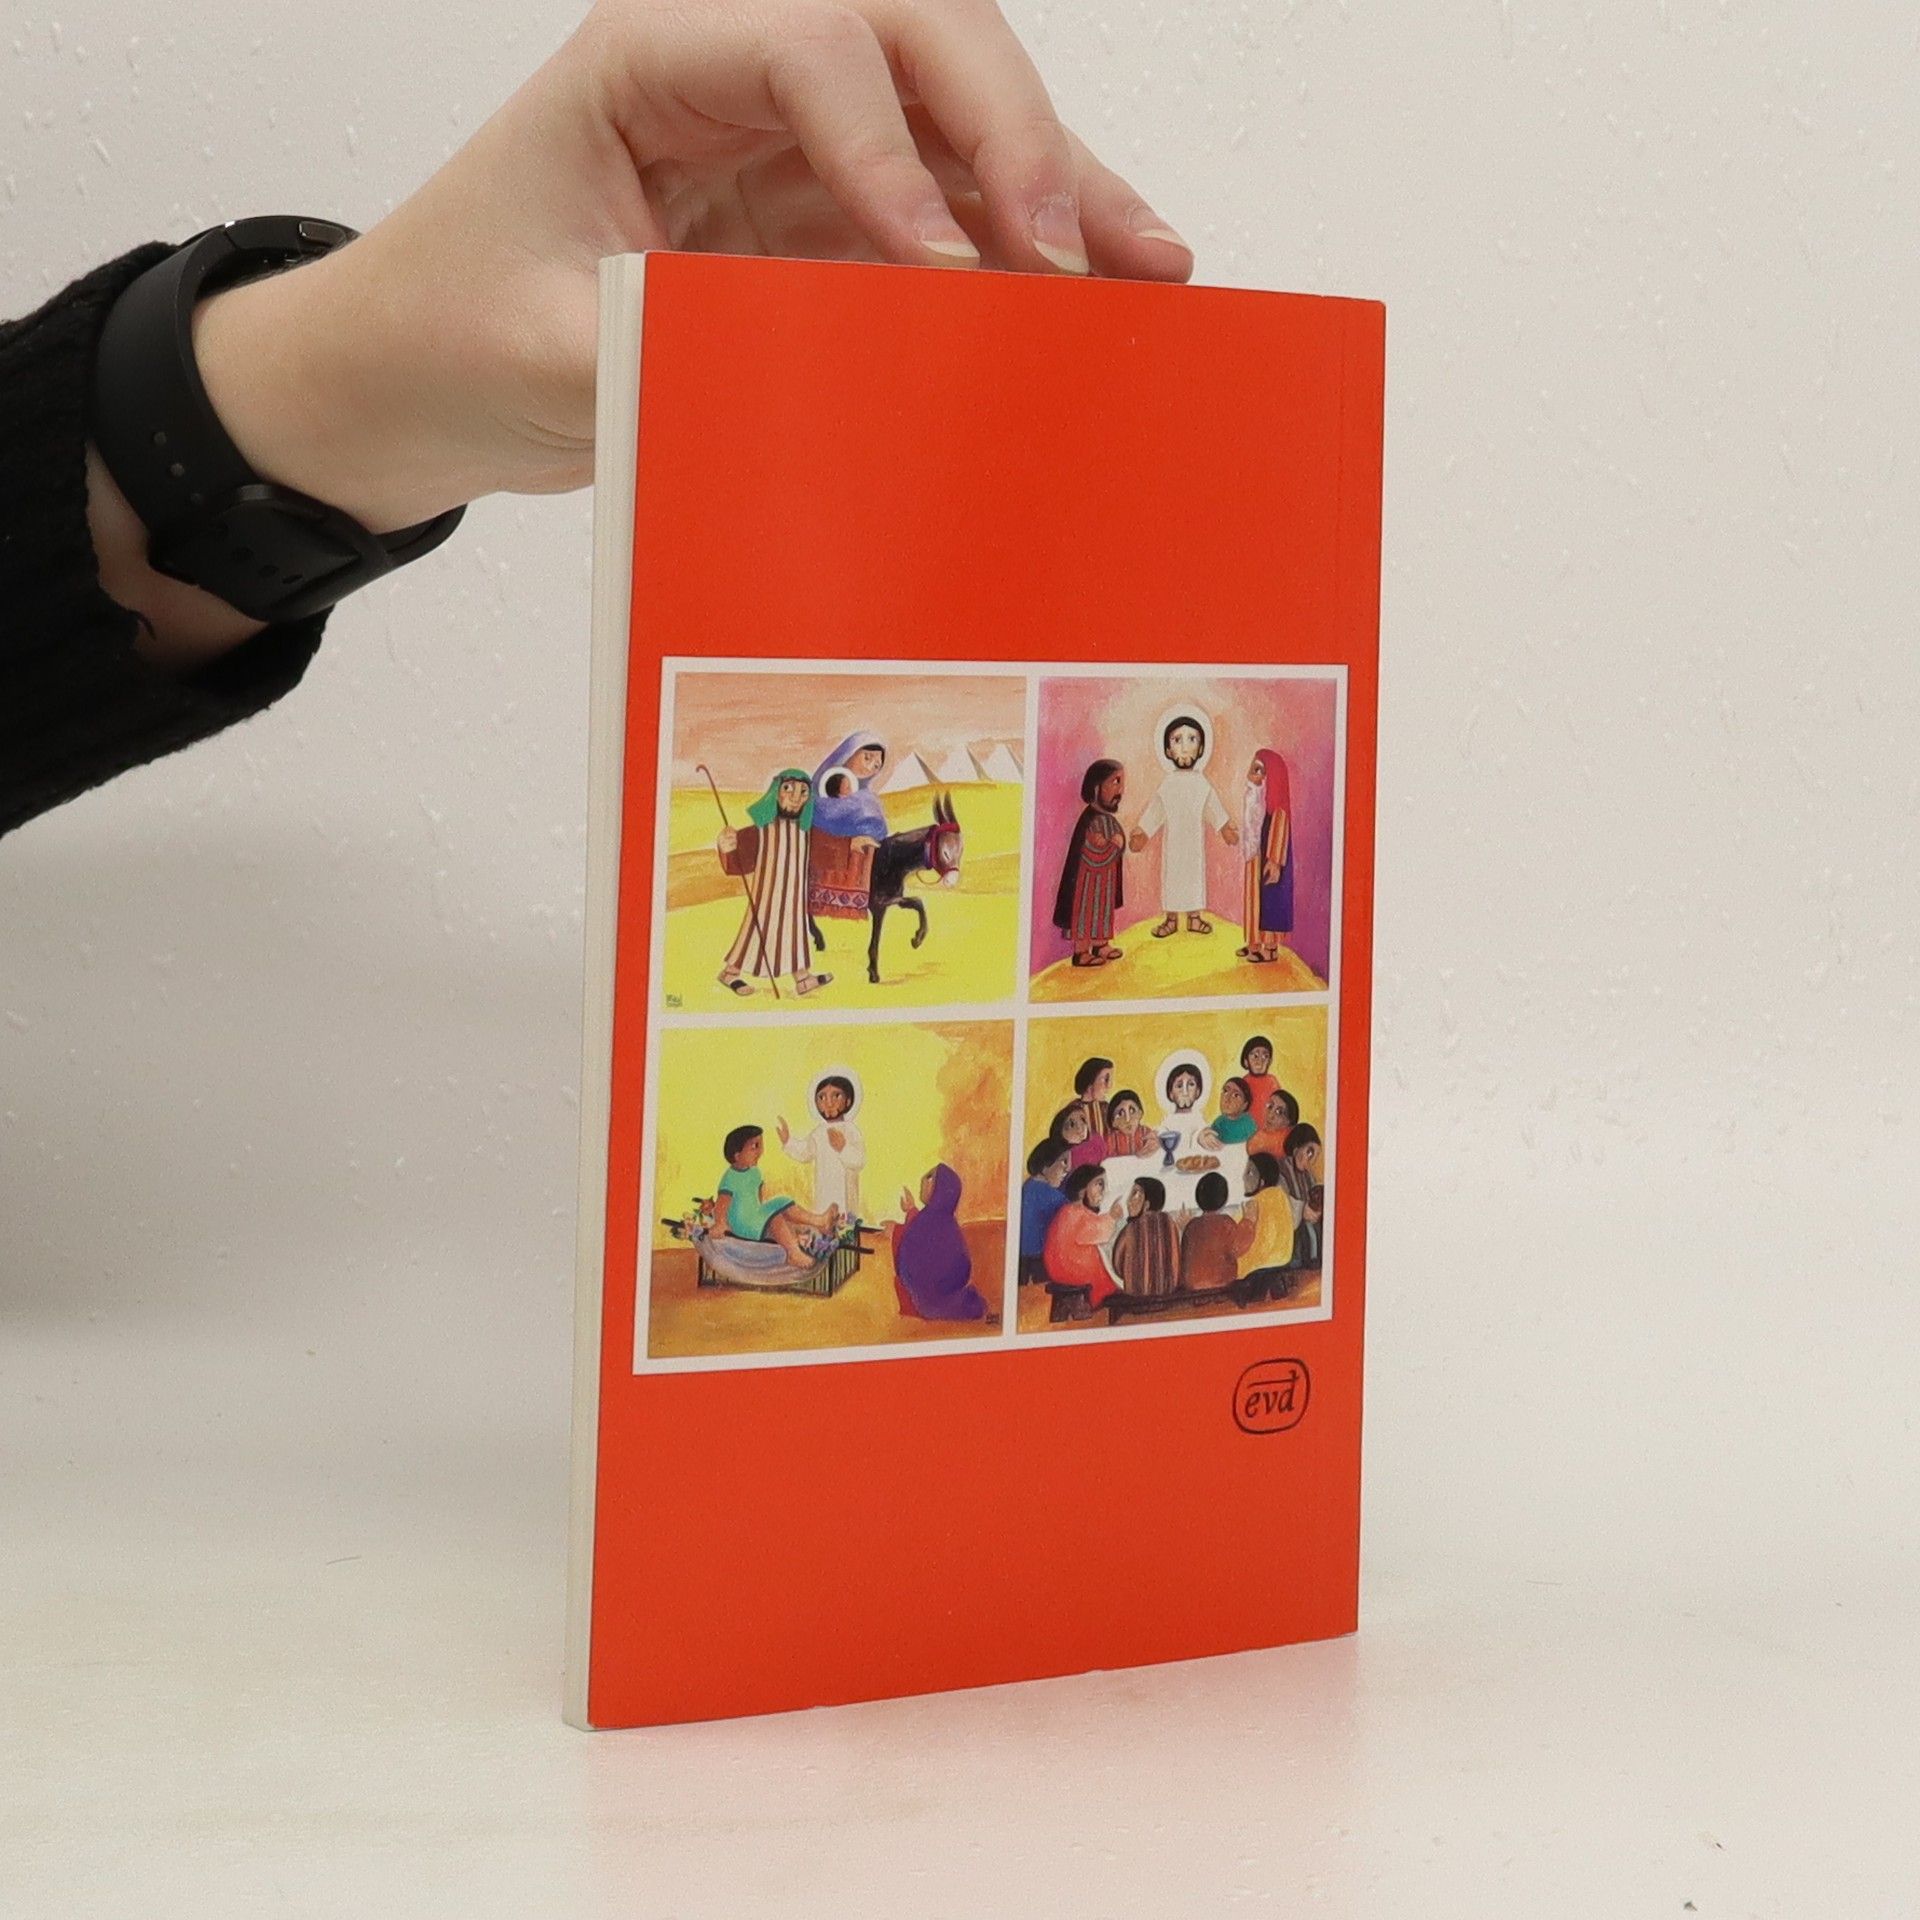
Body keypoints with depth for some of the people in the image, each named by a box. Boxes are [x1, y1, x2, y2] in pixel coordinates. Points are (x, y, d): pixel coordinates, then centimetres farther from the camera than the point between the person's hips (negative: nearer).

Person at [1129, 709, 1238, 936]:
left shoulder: (1202, 784, 0)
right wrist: (1141, 832, -2)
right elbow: (1154, 811, 1)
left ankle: (1194, 917, 12)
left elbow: (1213, 807, 4)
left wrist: (1225, 827, -1)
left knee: (1195, 872, 3)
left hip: (1195, 838, 1)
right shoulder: (1167, 785, -2)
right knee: (1171, 873, 1)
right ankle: (1171, 919, 8)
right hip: (1172, 838, -1)